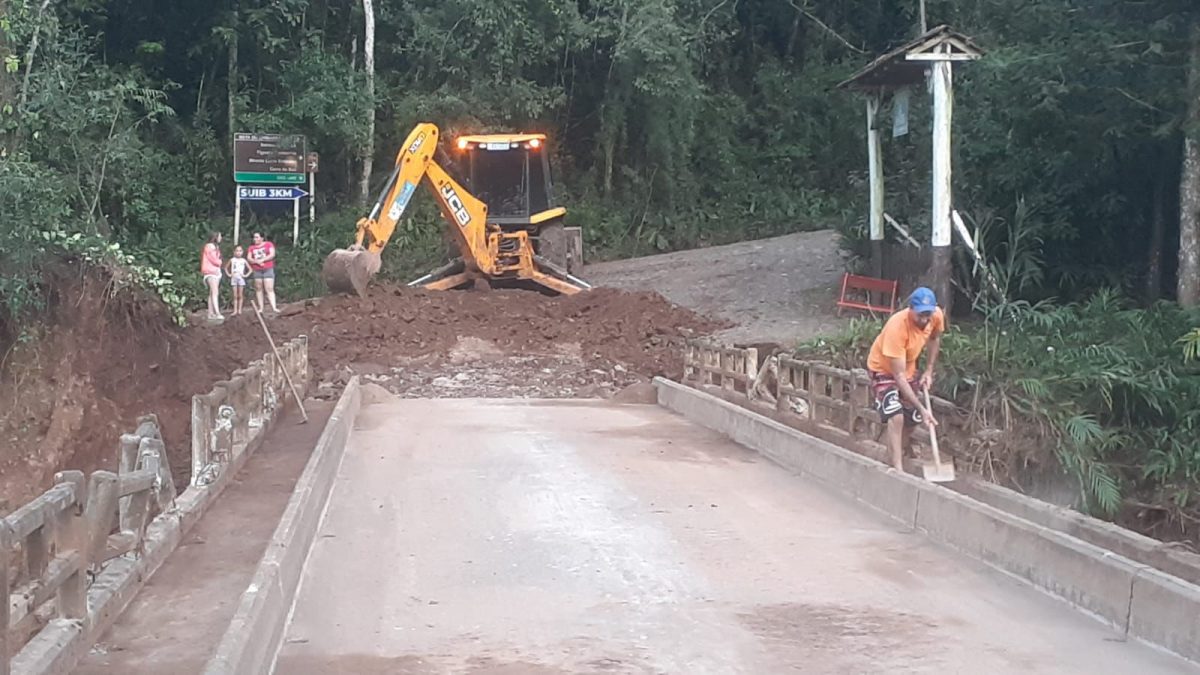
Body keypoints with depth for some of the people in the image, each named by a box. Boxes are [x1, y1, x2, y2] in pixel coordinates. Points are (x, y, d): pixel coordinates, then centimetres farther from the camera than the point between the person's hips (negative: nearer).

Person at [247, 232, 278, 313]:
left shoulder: (268, 244, 4)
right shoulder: (252, 247, 11)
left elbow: (272, 254, -7)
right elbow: (249, 259, 4)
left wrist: (262, 260, -14)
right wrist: (257, 261, -14)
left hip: (268, 270, -3)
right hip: (257, 271, 3)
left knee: (270, 289, -11)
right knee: (258, 289, 2)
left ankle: (273, 307, -20)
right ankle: (260, 307, 5)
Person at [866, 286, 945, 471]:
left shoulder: (937, 315, -22)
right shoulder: (897, 327, -39)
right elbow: (899, 376, -37)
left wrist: (929, 371, -2)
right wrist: (922, 408, -39)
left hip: (909, 369, 7)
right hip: (883, 369, -7)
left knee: (913, 419, 13)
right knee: (896, 416, -25)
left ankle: (895, 457, 34)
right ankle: (898, 469, -22)